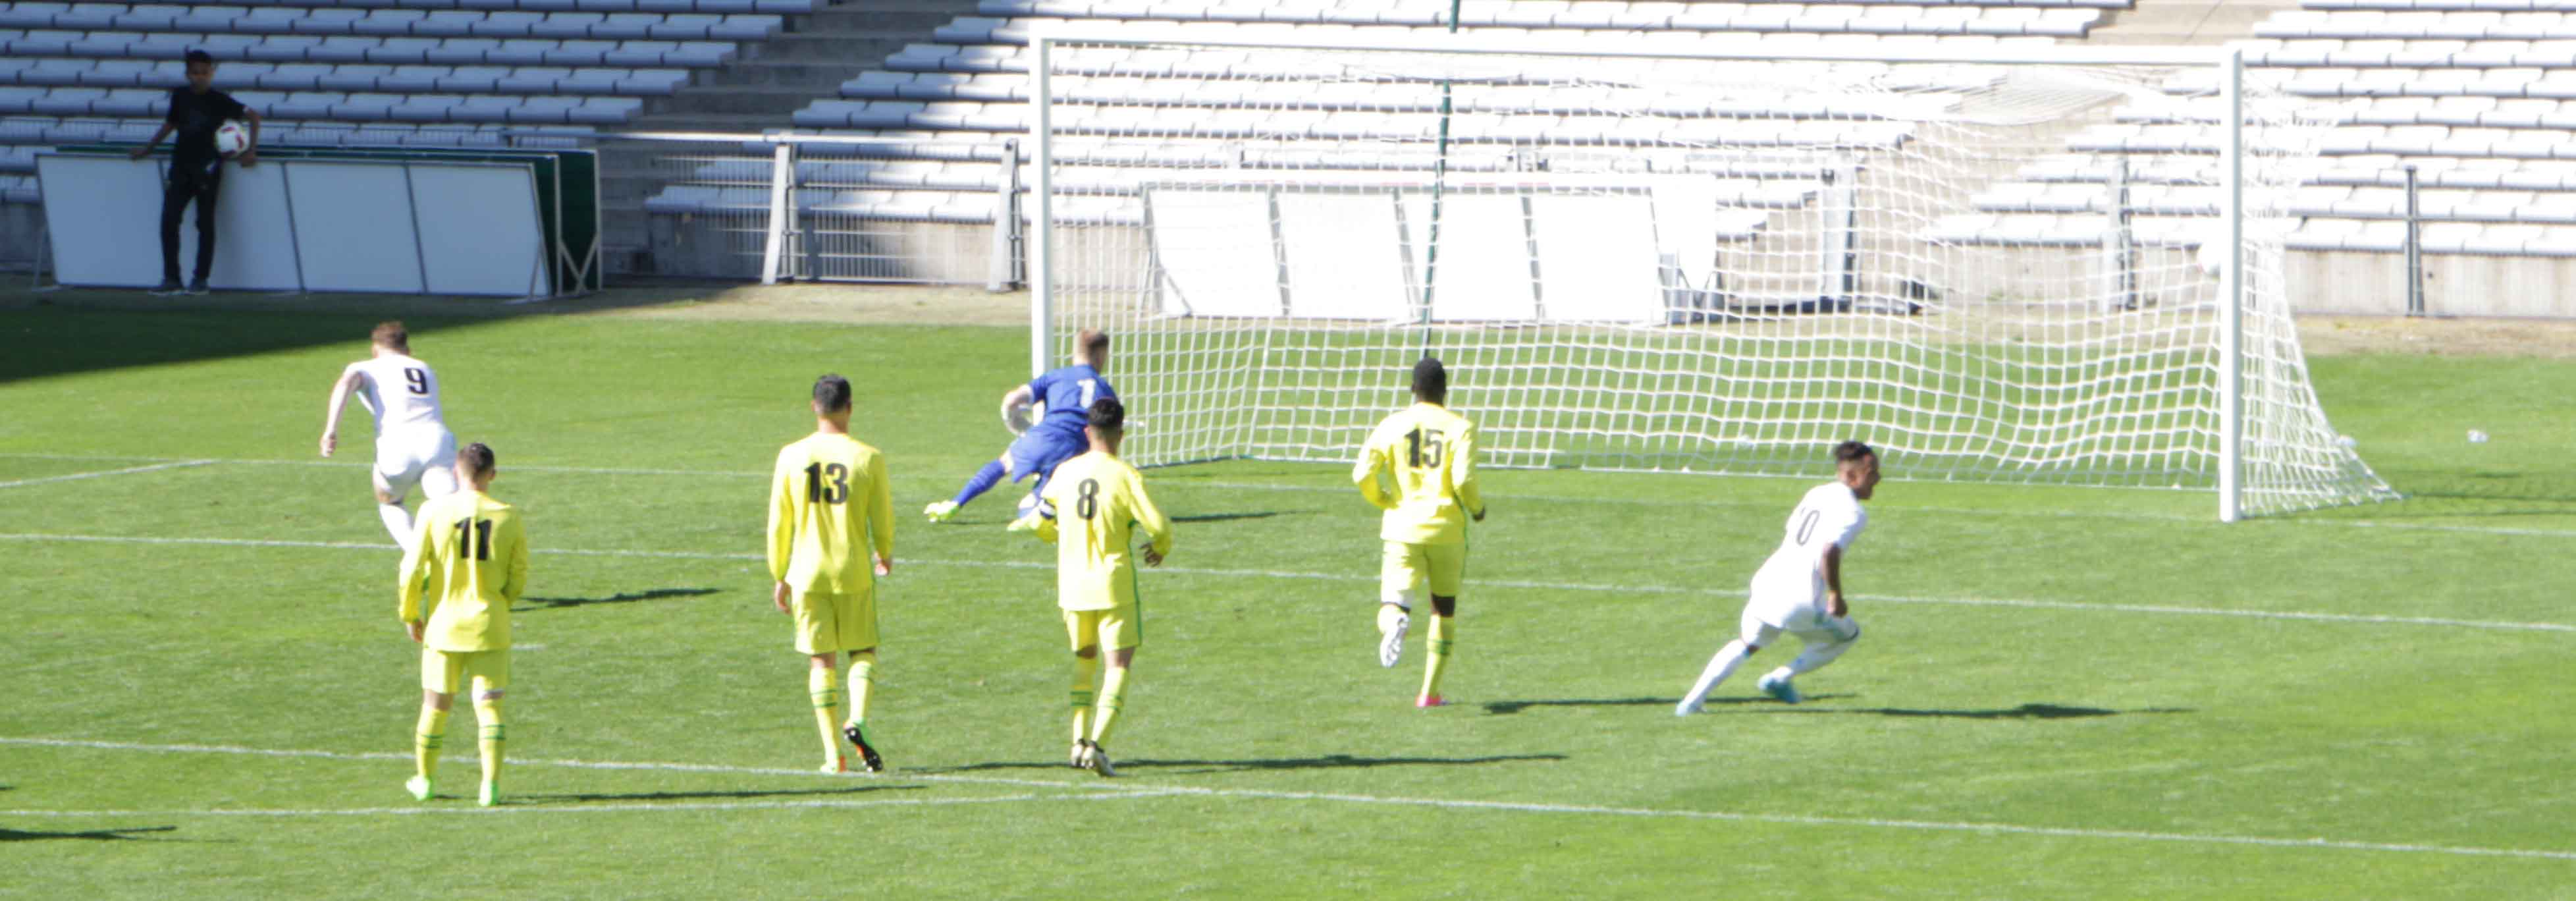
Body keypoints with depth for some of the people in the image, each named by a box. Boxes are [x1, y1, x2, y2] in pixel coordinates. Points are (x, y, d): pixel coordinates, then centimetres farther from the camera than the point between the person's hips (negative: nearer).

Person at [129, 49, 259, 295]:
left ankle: (201, 279, 7)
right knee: (169, 220, -6)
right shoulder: (180, 96, 6)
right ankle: (171, 278, -1)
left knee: (205, 223, 1)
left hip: (207, 167, -4)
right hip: (181, 165, 4)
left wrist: (251, 151, -6)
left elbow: (253, 115, -1)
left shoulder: (218, 100, -6)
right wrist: (149, 147, 24)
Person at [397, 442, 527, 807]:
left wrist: (410, 615, 7)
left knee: (435, 705, 13)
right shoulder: (509, 518, -5)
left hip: (443, 625, 0)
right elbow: (519, 580, 1)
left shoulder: (434, 512, -7)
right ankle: (491, 786, -5)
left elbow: (412, 569, -7)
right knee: (489, 706, 3)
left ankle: (425, 780, 26)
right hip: (490, 627, 0)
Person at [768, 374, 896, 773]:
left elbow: (779, 523, 1)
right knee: (864, 650, 14)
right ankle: (857, 720, -11)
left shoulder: (791, 457, -3)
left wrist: (779, 576, 11)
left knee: (821, 661, 7)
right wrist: (885, 556, 22)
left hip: (807, 572, 1)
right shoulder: (868, 458, -6)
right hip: (854, 572, -1)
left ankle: (833, 753, 3)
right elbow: (883, 519, 1)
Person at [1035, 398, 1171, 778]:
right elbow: (1158, 525, -17)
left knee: (1084, 660, 21)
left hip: (1072, 586, 4)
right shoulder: (1125, 476, -12)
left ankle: (1079, 741, 13)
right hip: (1115, 584, -4)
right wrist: (1160, 549, 6)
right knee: (1119, 665, 0)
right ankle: (1098, 744, -16)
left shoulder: (1064, 473, 1)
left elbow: (1041, 525, 11)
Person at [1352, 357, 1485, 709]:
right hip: (1447, 531, 0)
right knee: (1444, 610, 17)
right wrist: (1477, 508, 6)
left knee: (1394, 602, -5)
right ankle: (1430, 691, 19)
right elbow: (1464, 480, -15)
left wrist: (1382, 500, 15)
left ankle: (1395, 623, -44)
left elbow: (1363, 475, -5)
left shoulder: (1391, 425, 2)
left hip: (1402, 529, 0)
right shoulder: (1460, 428, -3)